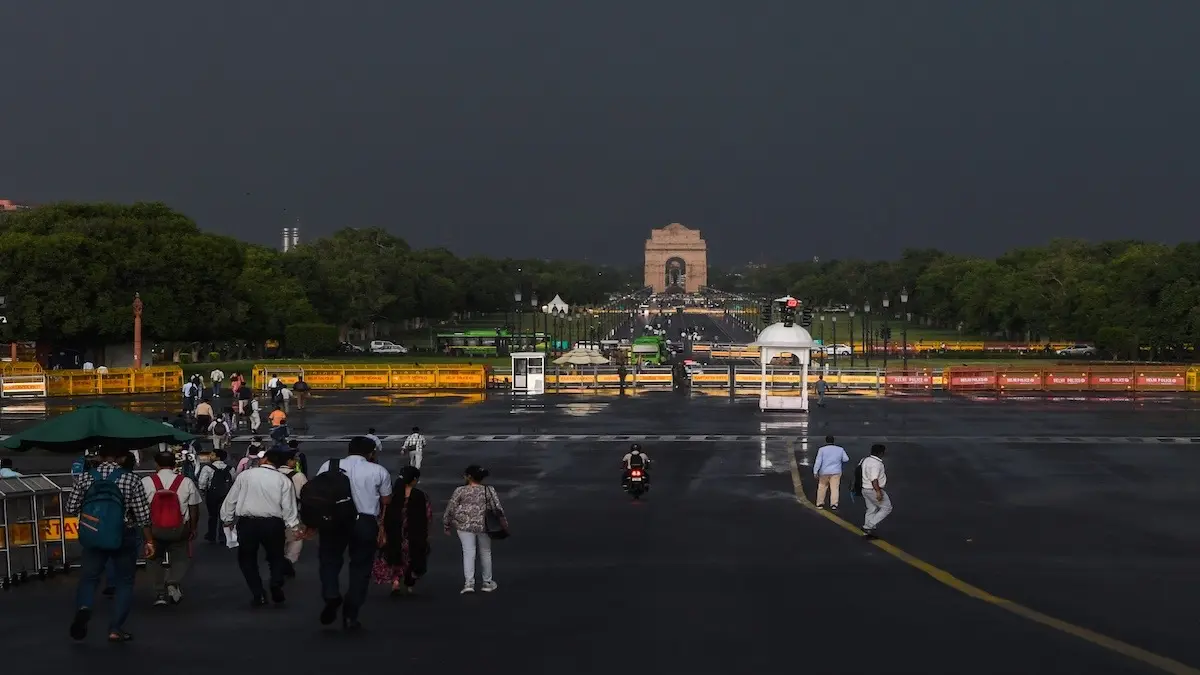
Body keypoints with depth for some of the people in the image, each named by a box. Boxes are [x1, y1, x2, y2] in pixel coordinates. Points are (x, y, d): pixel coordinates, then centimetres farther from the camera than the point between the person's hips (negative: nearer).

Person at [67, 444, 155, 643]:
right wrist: (149, 541, 3)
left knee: (89, 577, 15)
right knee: (124, 582, 12)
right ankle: (115, 628, 7)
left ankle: (83, 606, -16)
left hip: (93, 536, 2)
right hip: (124, 537, -1)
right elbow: (143, 515, -8)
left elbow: (71, 508, 0)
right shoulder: (130, 480, -10)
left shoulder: (85, 477, -5)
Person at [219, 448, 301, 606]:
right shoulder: (283, 480, -1)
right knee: (276, 557, 17)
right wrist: (294, 527, 2)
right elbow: (289, 507, -4)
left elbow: (231, 499, 6)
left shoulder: (245, 475, 0)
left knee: (247, 558, 16)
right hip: (273, 524, 0)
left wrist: (227, 519, 19)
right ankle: (276, 584, -10)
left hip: (247, 522, 0)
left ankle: (258, 594, 6)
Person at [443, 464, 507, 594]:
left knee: (468, 553, -1)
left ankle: (468, 583, -14)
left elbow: (450, 509, -2)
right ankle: (487, 582, 24)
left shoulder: (460, 491, -5)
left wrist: (447, 525, 9)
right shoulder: (488, 491, -3)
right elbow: (497, 508, -7)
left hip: (464, 526, -1)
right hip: (483, 525, 1)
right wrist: (503, 521, 3)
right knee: (485, 553, 15)